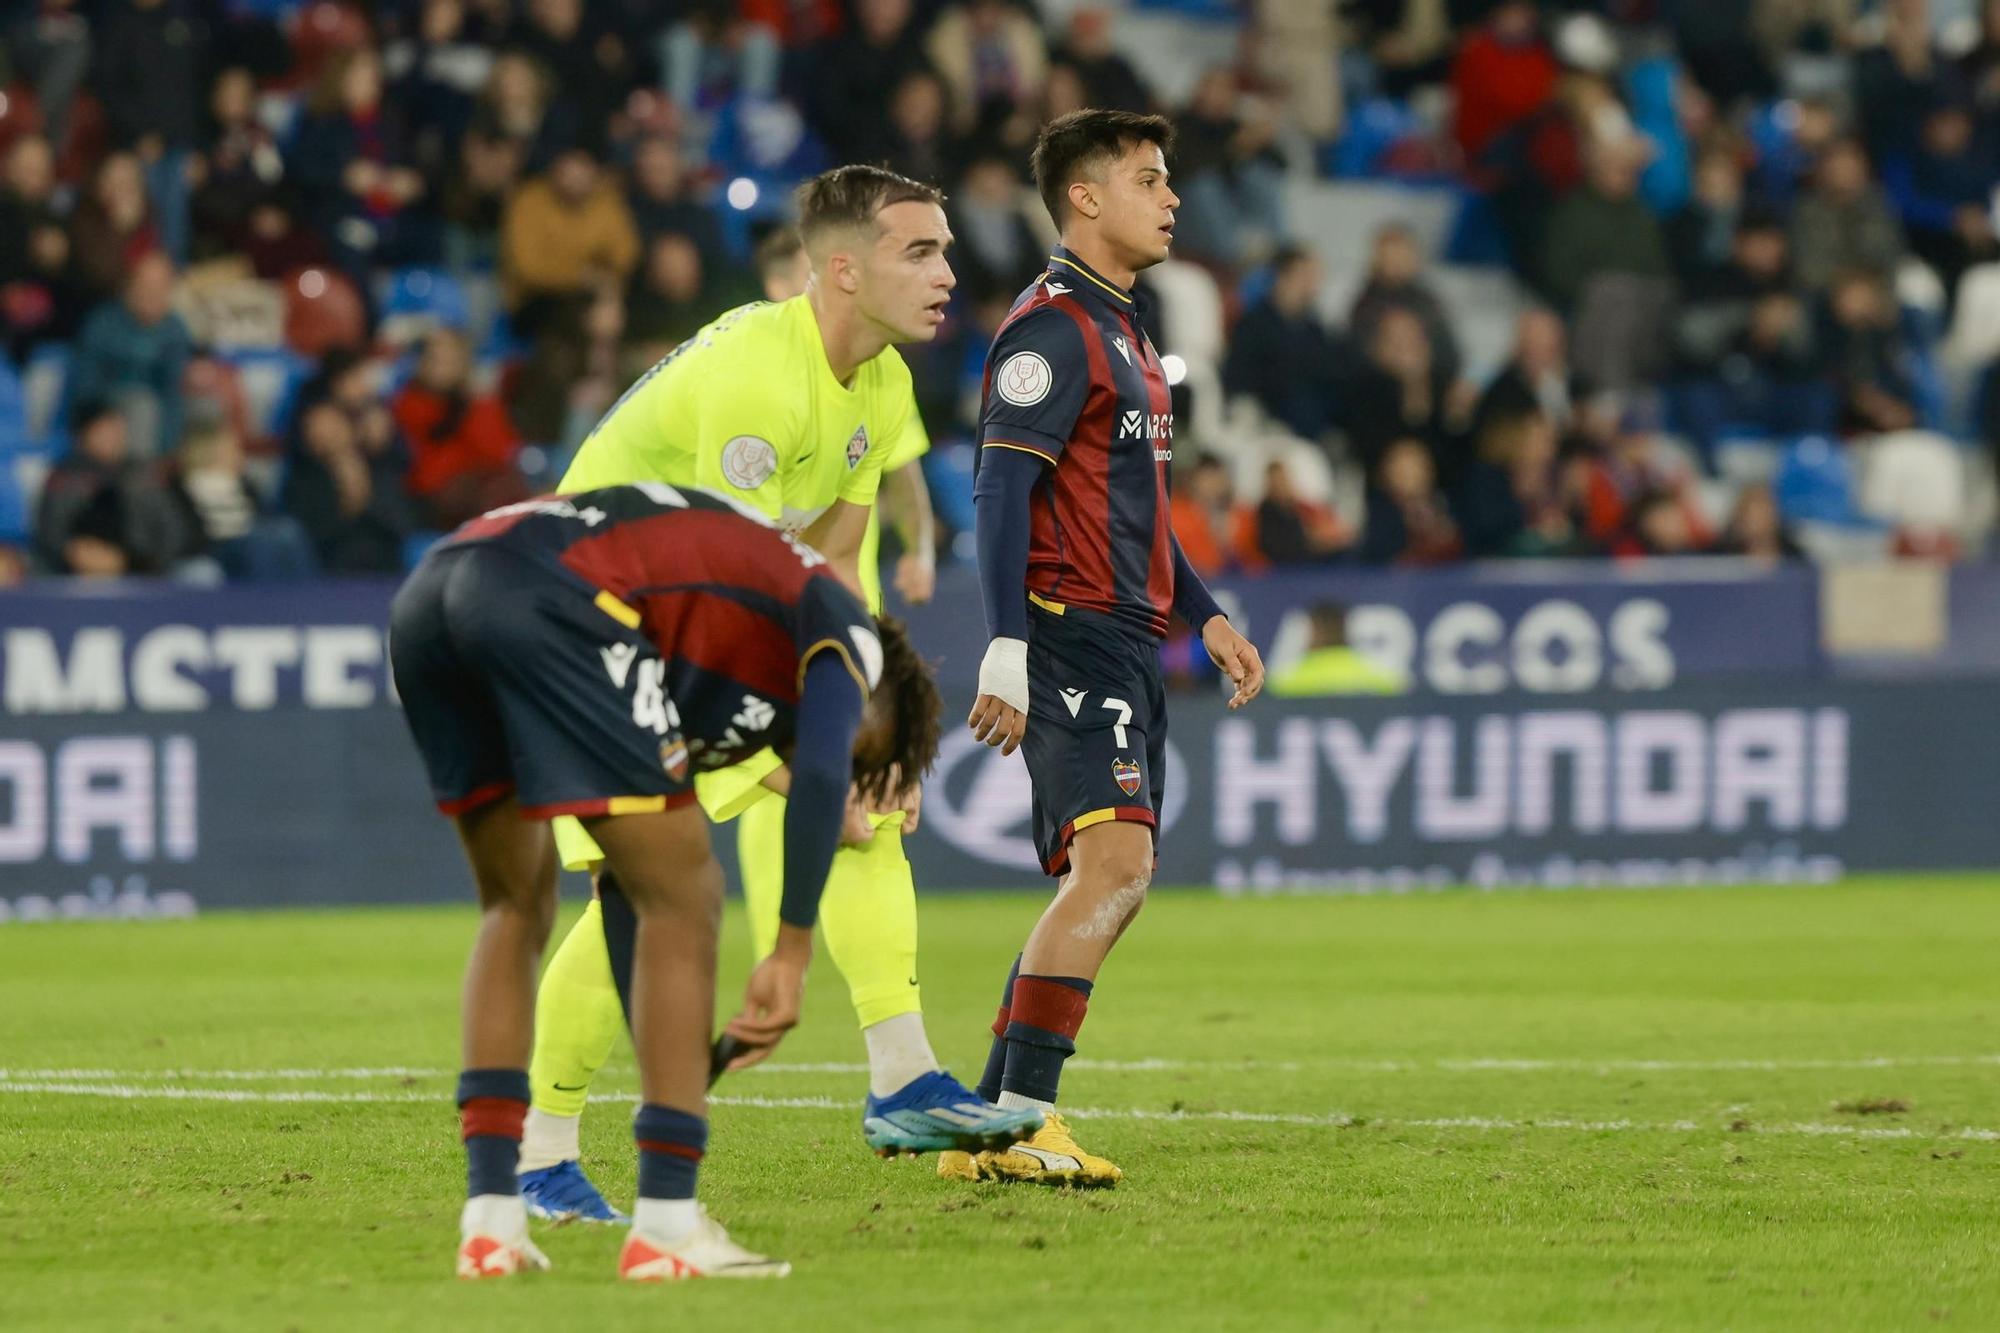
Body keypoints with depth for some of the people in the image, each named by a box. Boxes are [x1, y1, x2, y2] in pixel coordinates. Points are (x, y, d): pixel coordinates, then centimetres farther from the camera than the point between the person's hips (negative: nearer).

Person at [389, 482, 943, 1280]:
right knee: (683, 897, 4)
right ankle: (666, 1226, 3)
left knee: (517, 907, 23)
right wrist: (792, 958, 0)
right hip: (545, 599, -8)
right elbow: (820, 776, -3)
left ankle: (490, 1218, 15)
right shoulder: (846, 630, 18)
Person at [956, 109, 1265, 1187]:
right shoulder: (1053, 328, -10)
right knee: (1114, 863, -21)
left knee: (1101, 887, 9)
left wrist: (1207, 619, 24)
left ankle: (989, 1124, 11)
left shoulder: (1120, 331, 22)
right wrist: (1006, 650, -24)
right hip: (1071, 634, -10)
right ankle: (1020, 1120, -23)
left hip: (1127, 647, 10)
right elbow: (1002, 491, -17)